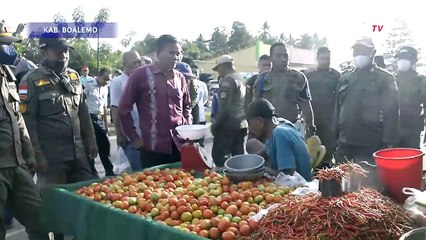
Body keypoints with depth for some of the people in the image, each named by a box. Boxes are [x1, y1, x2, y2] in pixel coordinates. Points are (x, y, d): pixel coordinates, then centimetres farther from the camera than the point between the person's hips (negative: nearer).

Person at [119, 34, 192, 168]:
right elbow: (124, 108, -1)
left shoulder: (180, 78, 9)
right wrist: (134, 138, -1)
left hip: (179, 145, 4)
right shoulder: (141, 74, -4)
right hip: (153, 147, -4)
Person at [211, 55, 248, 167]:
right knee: (238, 155, 11)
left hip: (228, 125, -9)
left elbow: (224, 106, -18)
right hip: (241, 124, 9)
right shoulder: (240, 79, 16)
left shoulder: (228, 80, -11)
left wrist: (215, 124, -10)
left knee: (218, 155, -6)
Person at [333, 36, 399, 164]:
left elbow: (391, 113, -6)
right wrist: (335, 137, 11)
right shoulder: (344, 79, 14)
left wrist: (387, 143, -12)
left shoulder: (385, 79, -1)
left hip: (370, 146, -5)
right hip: (344, 145, 5)